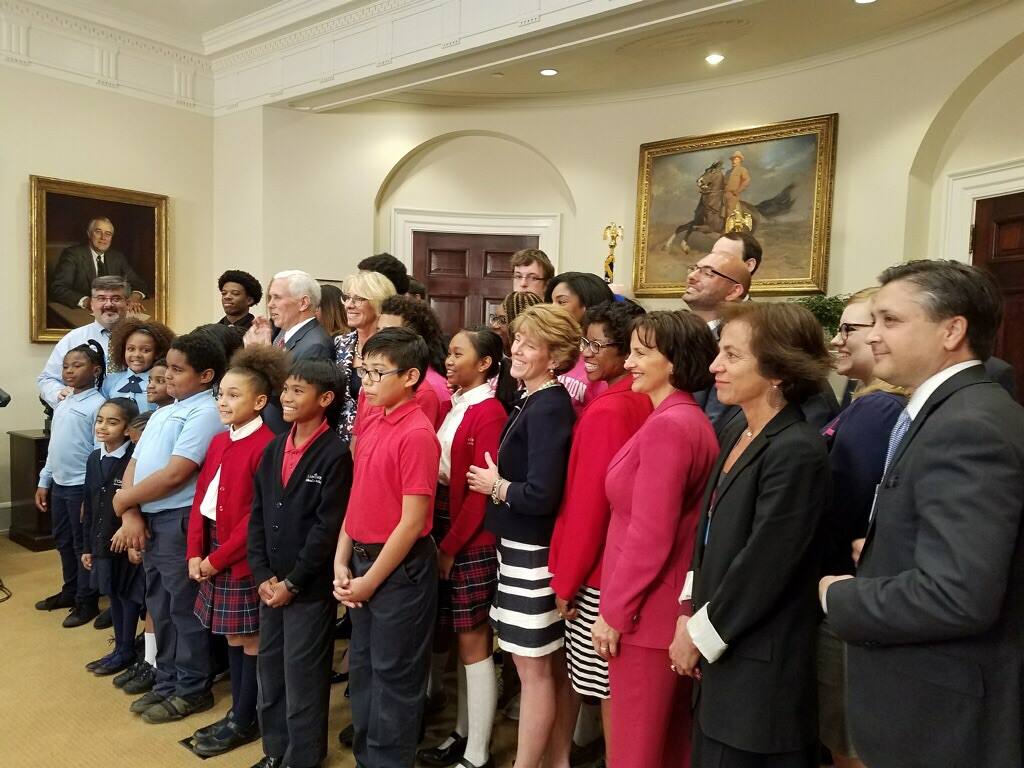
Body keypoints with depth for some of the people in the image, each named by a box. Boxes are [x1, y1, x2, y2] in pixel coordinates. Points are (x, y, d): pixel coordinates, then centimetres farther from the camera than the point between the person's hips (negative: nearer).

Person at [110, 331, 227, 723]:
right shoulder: (163, 413, 14)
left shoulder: (205, 413, -15)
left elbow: (174, 474, -21)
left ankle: (192, 690, 18)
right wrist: (131, 514, -4)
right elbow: (135, 464, 10)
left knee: (184, 609, 4)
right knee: (160, 607, 18)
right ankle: (166, 682, 33)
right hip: (150, 521, 9)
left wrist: (124, 499, -8)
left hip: (179, 521, -9)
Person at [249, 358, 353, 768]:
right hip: (271, 584, 7)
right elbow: (257, 515, 7)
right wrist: (262, 575, -1)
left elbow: (328, 527, -17)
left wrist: (292, 582, -14)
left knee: (302, 677, 5)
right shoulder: (274, 448, 7)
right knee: (269, 670, 18)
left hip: (310, 588, -7)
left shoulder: (335, 455, -14)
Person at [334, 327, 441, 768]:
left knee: (394, 674, 8)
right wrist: (342, 562, 3)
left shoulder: (417, 434, -19)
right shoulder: (370, 425, 6)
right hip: (364, 562, 8)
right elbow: (357, 498, 10)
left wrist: (371, 580, -13)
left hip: (401, 568, -8)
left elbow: (412, 522, -19)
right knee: (362, 666, 21)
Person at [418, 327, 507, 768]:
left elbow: (482, 492, -17)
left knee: (474, 643, 3)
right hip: (443, 534, 8)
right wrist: (438, 540, 4)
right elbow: (439, 475, 10)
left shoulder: (489, 414, -14)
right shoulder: (454, 406, 10)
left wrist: (451, 546, -12)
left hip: (471, 542, -8)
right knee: (458, 639, 17)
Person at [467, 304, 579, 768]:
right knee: (550, 662, 19)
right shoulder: (535, 402, 9)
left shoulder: (548, 407, -19)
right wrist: (500, 482, 1)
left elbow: (541, 495, -25)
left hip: (533, 551, -10)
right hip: (523, 545, 10)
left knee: (533, 666, 5)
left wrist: (495, 486, -11)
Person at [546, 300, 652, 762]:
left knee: (606, 682, 6)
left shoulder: (605, 411, -21)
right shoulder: (642, 402, 3)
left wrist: (565, 580, -8)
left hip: (598, 570, -8)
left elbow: (588, 503, -19)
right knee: (614, 678, 19)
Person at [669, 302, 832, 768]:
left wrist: (700, 634, -10)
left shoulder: (797, 452, -21)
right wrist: (689, 614, 4)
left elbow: (762, 567, -21)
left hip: (759, 671, -7)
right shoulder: (736, 432, 5)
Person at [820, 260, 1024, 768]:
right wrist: (880, 552, 1)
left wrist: (839, 597, -17)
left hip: (941, 717, -9)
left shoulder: (969, 426, -23)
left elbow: (957, 595, -30)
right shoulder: (952, 413, 7)